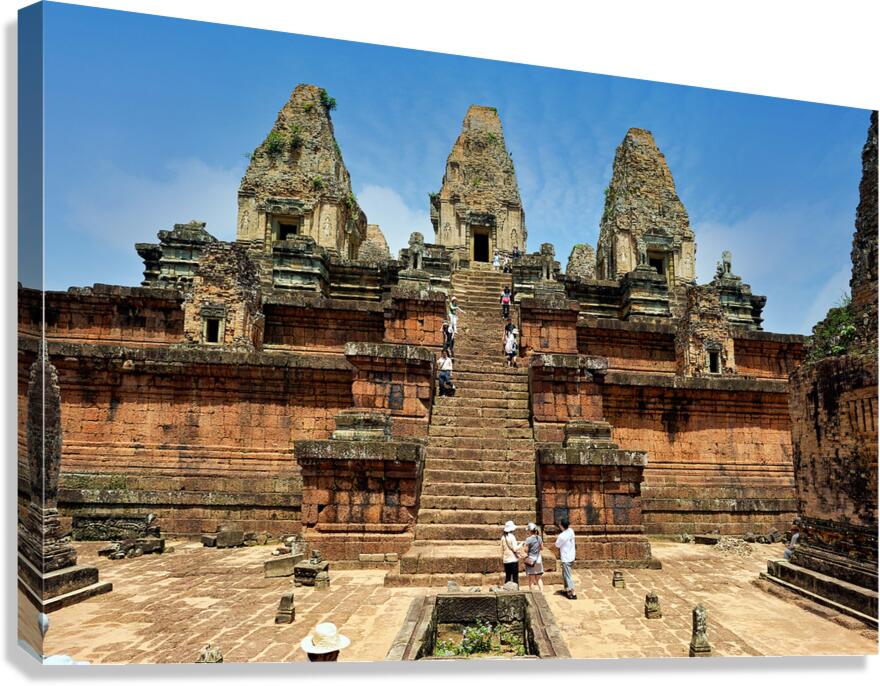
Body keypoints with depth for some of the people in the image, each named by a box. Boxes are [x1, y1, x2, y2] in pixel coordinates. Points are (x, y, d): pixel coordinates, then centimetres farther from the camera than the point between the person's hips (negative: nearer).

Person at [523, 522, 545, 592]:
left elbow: (526, 550, -15)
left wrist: (524, 545, 3)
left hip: (531, 560, -5)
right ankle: (542, 592, 16)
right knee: (539, 579, 17)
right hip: (538, 560, 5)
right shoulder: (539, 538, 0)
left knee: (531, 580, 4)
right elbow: (542, 547, 11)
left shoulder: (528, 539, -17)